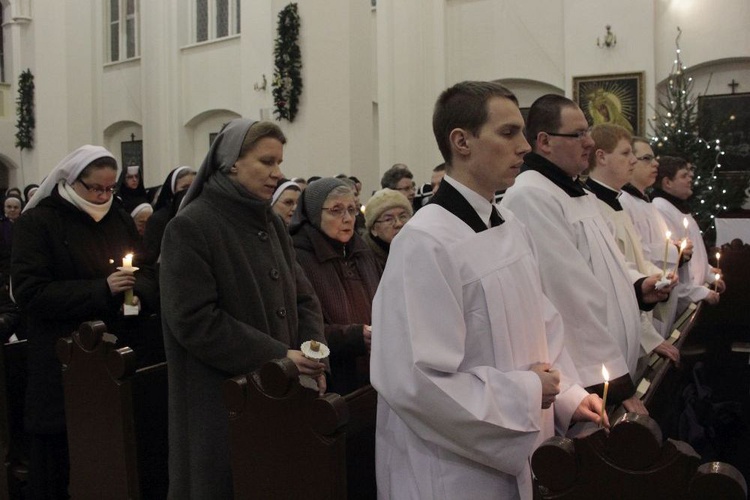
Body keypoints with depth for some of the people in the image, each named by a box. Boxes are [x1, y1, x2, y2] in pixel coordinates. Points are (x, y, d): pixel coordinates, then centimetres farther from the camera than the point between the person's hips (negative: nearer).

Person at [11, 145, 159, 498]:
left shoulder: (119, 218, 13)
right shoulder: (37, 222, -4)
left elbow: (147, 273, 16)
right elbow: (30, 292, -13)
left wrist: (138, 293, -9)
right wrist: (101, 290, -18)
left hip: (118, 353, 5)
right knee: (61, 454, 0)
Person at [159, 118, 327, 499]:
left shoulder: (272, 225, 10)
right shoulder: (190, 228, -12)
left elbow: (302, 297, 10)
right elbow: (193, 321, -19)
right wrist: (277, 357, -19)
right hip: (220, 400, -6)